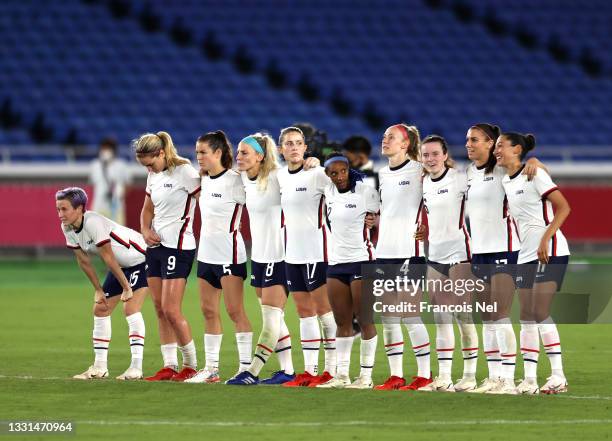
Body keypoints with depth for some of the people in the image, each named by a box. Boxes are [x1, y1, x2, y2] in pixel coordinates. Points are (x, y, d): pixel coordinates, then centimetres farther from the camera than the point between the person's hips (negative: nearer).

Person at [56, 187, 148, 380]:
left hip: (139, 260, -9)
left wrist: (126, 288, -23)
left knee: (130, 308, -21)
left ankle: (136, 367, -22)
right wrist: (98, 290, 5)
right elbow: (83, 260, 3)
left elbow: (108, 257, -28)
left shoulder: (93, 222, -32)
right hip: (120, 266, 9)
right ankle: (99, 367, 15)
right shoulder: (68, 228, -7)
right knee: (100, 309, 7)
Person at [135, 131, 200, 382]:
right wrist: (146, 231, 5)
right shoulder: (154, 176, 13)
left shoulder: (184, 171, -12)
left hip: (178, 246, -8)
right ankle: (169, 366, 10)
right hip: (156, 246, 8)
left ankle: (191, 366, 2)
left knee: (171, 311, -10)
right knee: (160, 310, 6)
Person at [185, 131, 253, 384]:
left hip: (229, 254, -8)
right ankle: (211, 369, 13)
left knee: (235, 311, -8)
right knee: (208, 311, 8)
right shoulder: (204, 179, 11)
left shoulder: (234, 180, -11)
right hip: (206, 253, 8)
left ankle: (246, 366, -6)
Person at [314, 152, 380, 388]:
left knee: (364, 320, -3)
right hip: (336, 261, 6)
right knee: (342, 322, 7)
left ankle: (366, 375, 0)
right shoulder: (329, 192, 10)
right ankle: (342, 375, 11)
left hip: (361, 260, -6)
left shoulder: (365, 191, -7)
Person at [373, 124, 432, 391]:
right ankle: (395, 375, 10)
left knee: (409, 314, -9)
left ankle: (424, 374, -3)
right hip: (384, 251, 7)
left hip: (410, 251, -7)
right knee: (387, 316, 5)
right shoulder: (381, 175, 15)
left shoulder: (419, 171, -5)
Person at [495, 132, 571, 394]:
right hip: (526, 255, 8)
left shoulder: (534, 174, -9)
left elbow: (563, 207, -14)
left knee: (540, 313, -14)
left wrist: (545, 239, -21)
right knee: (527, 318, 3)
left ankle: (558, 376, -11)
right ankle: (529, 379, 3)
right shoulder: (505, 183, 13)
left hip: (550, 252, -8)